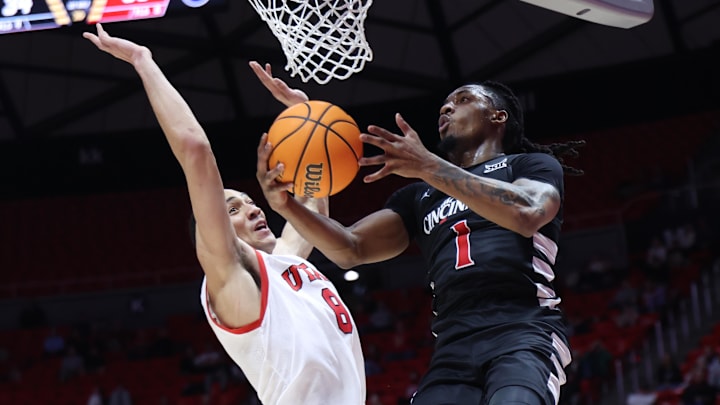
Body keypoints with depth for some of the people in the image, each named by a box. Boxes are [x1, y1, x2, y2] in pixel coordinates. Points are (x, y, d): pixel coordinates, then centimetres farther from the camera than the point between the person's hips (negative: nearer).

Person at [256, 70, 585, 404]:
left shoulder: (533, 165, 15)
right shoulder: (419, 196, 29)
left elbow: (527, 216, -9)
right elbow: (350, 249, 16)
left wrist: (428, 166, -11)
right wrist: (285, 205, -3)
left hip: (524, 334, -5)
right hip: (454, 347, 5)